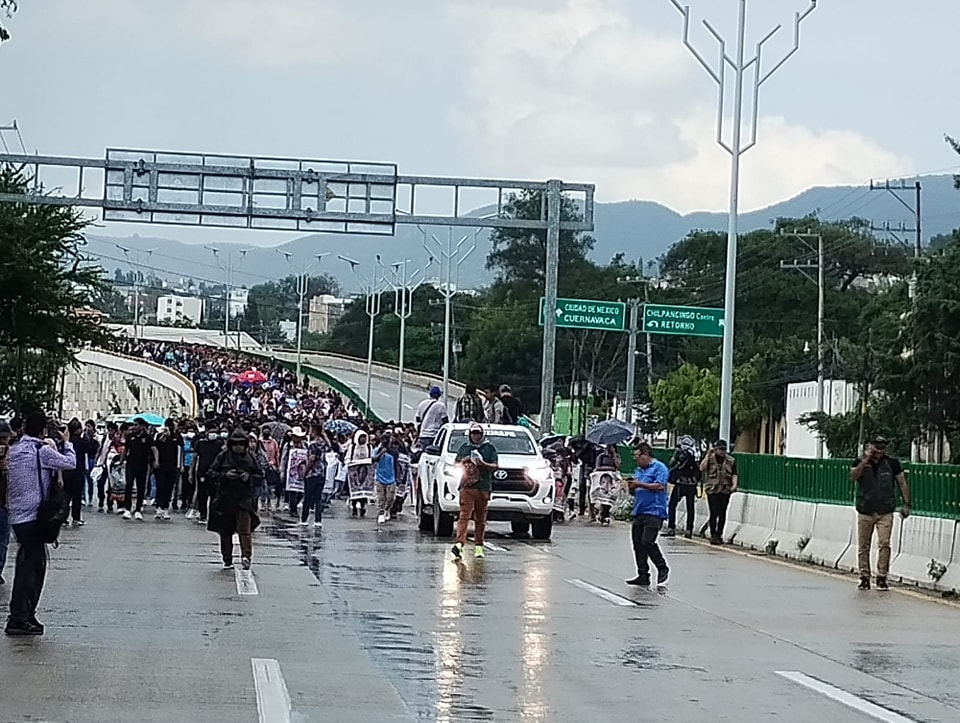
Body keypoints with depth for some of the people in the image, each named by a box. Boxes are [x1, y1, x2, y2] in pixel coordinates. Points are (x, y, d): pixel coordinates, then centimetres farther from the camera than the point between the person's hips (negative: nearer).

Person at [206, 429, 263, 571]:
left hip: (244, 499, -1)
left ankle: (246, 555, -23)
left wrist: (249, 477, -10)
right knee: (225, 531, 7)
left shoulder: (249, 458, 5)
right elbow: (210, 474, -1)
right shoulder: (223, 457, 1)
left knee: (245, 528, -15)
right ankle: (227, 560, 16)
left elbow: (260, 476, 10)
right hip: (224, 499, 1)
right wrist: (225, 475, -17)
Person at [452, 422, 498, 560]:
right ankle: (459, 543, -26)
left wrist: (483, 464, -14)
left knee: (480, 519, 5)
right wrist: (463, 462, -2)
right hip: (466, 487, 0)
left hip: (483, 488, 0)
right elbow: (456, 465, 21)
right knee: (464, 515, -14)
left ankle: (478, 546, 12)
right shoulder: (464, 447, 15)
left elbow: (495, 466, 4)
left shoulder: (489, 448, 10)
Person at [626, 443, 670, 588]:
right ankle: (643, 576, 10)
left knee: (647, 542, -17)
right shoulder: (638, 470, 21)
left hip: (654, 511, -9)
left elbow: (660, 486, -18)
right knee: (637, 544, 5)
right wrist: (631, 487, 2)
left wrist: (640, 484, -14)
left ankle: (663, 570, 0)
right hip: (639, 511, 9)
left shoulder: (659, 467, -5)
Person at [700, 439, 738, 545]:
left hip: (725, 490, 2)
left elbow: (734, 474, 7)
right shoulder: (710, 459, 5)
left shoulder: (731, 461, 10)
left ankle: (719, 535, 9)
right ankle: (713, 535, 0)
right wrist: (708, 456, -12)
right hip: (712, 489, -2)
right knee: (714, 513, -6)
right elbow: (702, 468, -10)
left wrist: (734, 484, -10)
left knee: (722, 514, 1)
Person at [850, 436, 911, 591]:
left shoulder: (892, 463, 4)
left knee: (884, 544, -12)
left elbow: (902, 484, 8)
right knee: (863, 546, 3)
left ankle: (881, 578, -7)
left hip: (885, 513, -1)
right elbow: (853, 476, -14)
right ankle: (864, 578, 11)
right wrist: (865, 460, -17)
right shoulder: (860, 462, 4)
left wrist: (906, 504, 1)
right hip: (865, 512, 1)